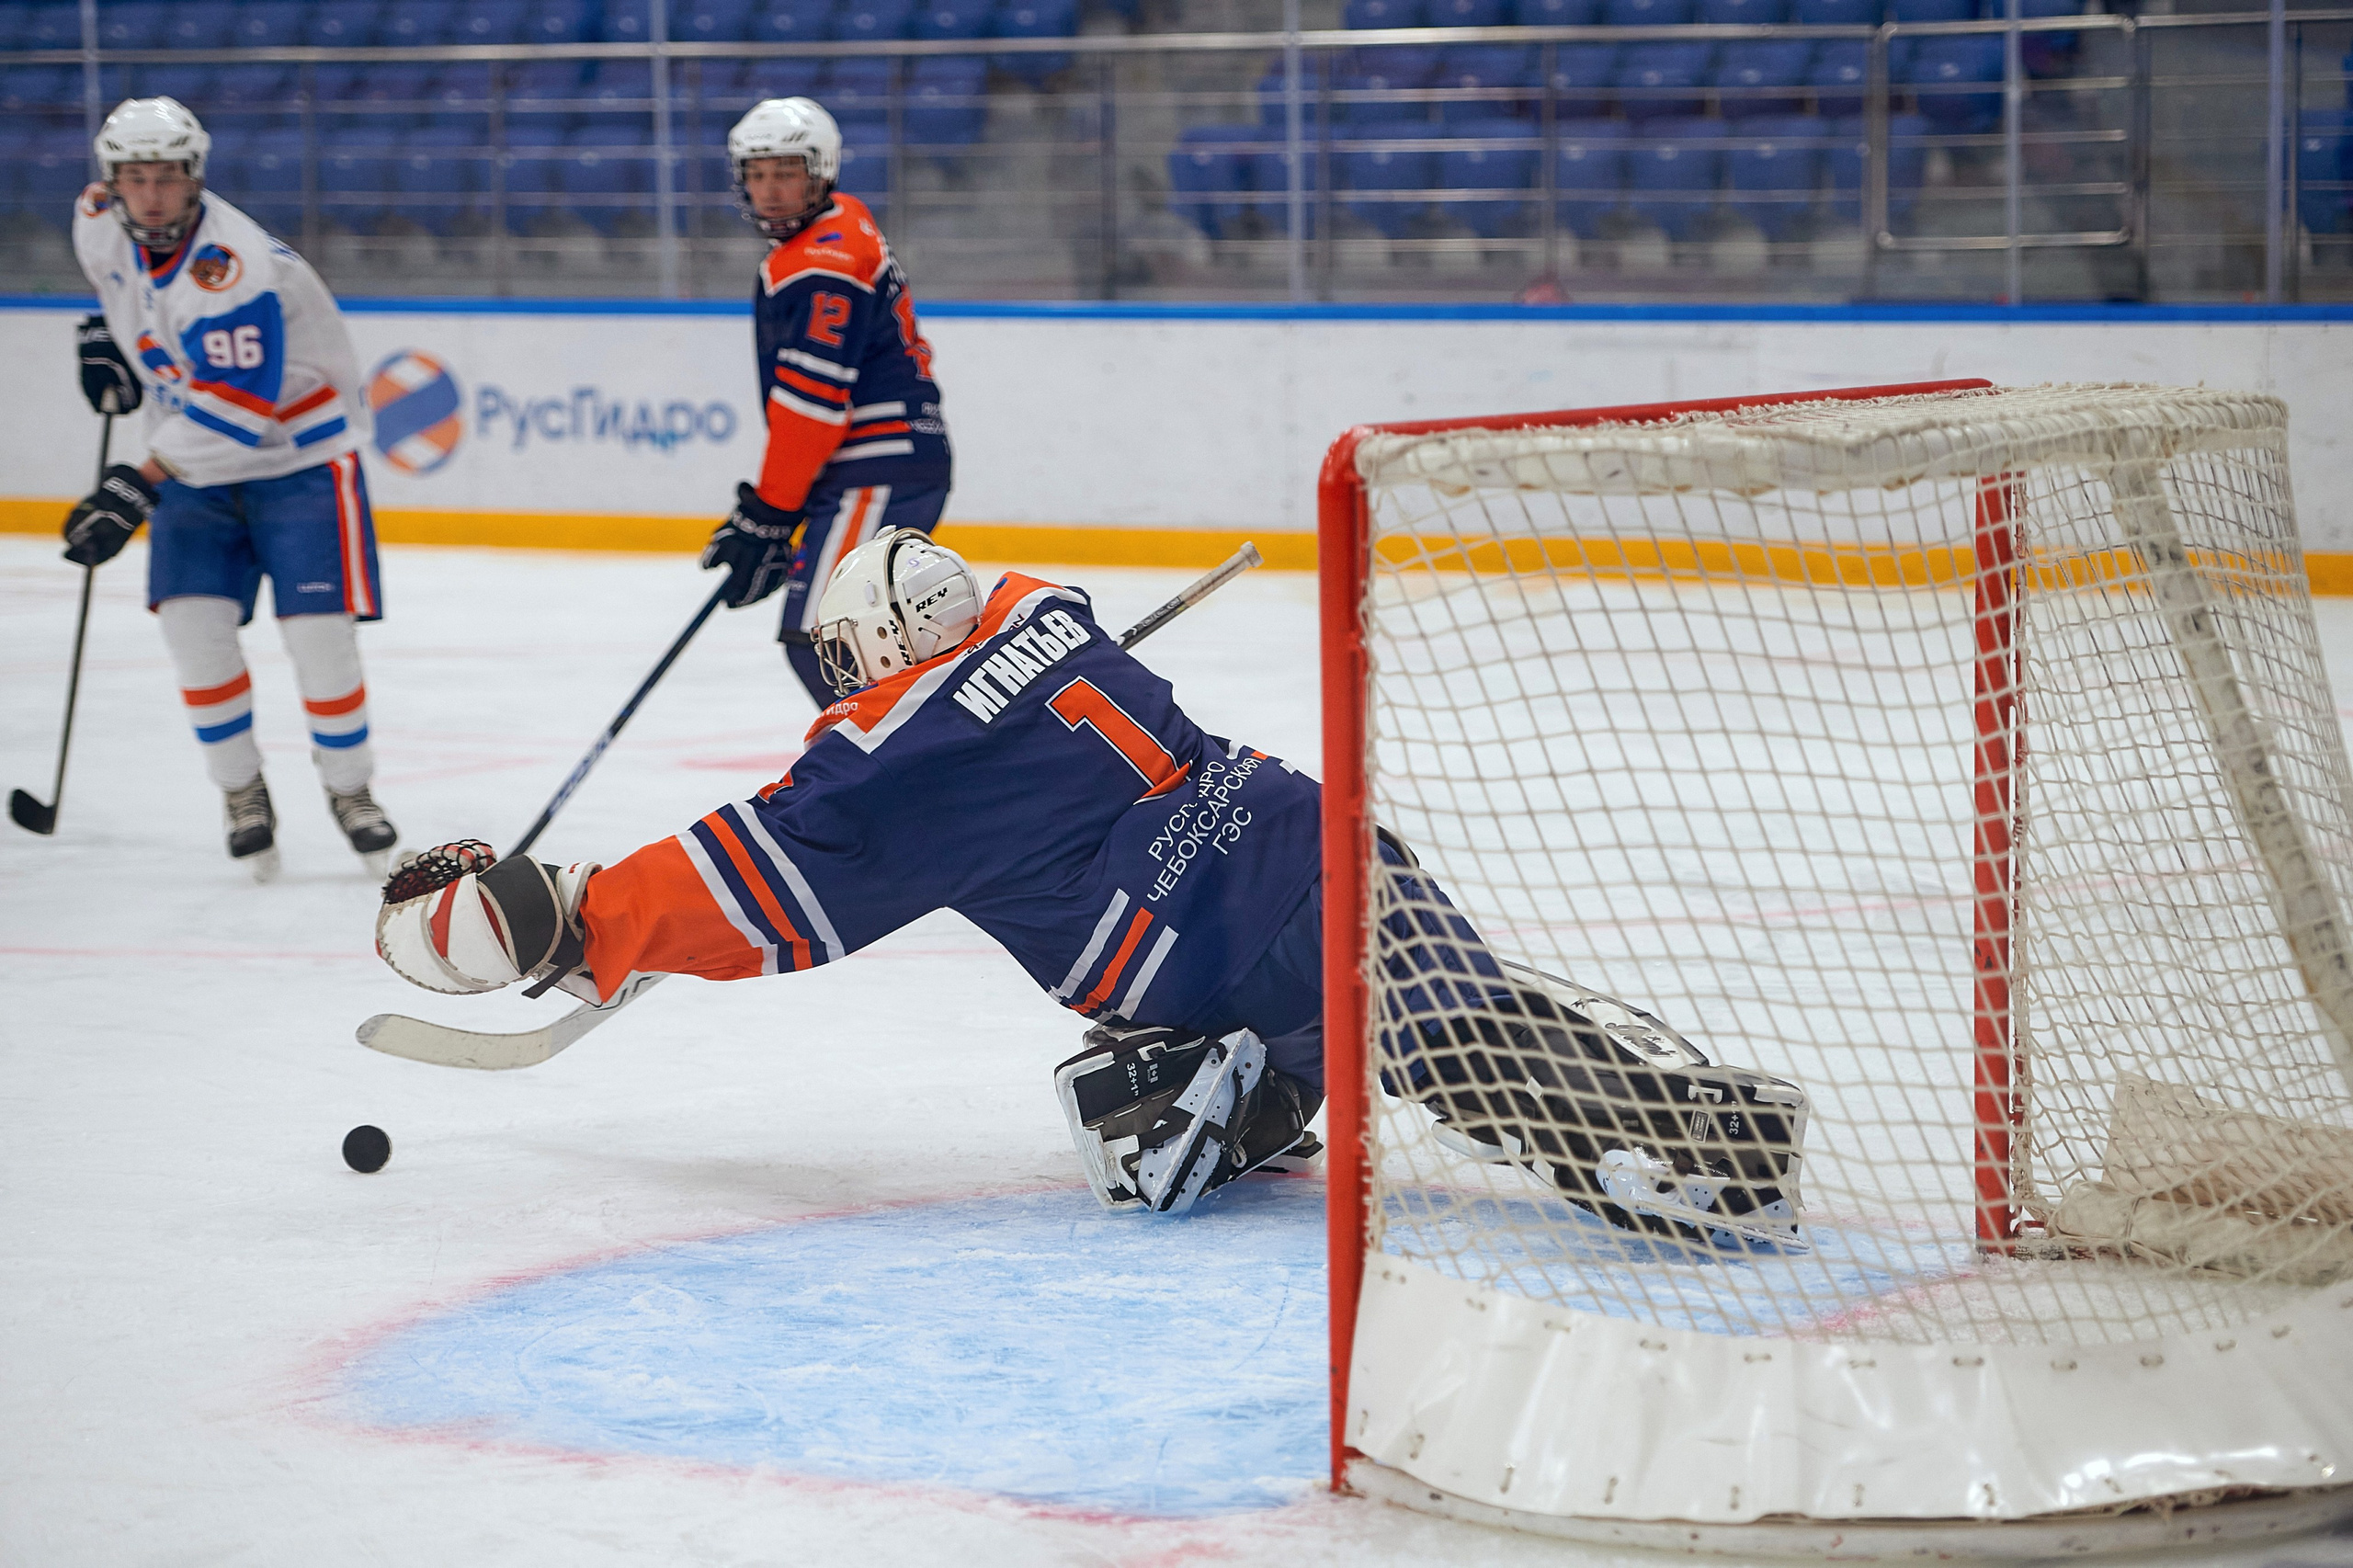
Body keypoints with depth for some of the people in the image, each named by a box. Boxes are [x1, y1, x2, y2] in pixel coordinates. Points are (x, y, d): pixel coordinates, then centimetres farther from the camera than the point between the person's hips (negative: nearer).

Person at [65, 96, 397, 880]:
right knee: (193, 619, -11)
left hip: (298, 454, -6)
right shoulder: (99, 223, -6)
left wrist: (139, 485, -38)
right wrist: (106, 335, 9)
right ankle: (243, 793, 5)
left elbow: (235, 410, -35)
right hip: (196, 464, 6)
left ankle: (349, 788, 12)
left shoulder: (233, 269, -31)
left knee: (317, 631, -11)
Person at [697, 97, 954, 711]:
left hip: (880, 475, -11)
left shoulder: (825, 264, -16)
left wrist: (767, 515, -18)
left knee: (819, 636, -17)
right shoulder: (842, 225, 17)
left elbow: (812, 400, -21)